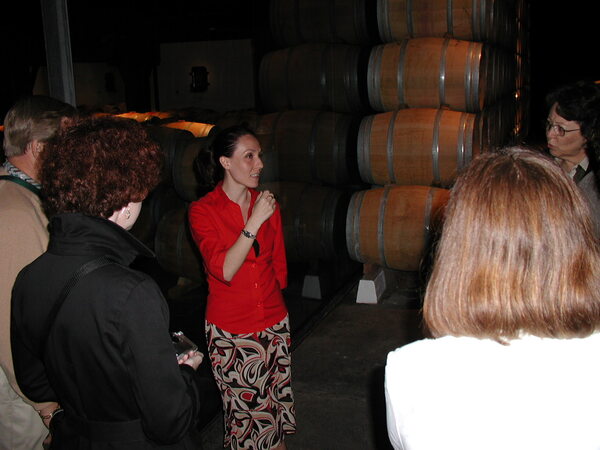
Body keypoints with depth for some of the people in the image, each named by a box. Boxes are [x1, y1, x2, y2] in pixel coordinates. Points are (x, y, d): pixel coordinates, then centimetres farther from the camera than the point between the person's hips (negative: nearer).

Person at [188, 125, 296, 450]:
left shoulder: (267, 203, 3)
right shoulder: (203, 211, -10)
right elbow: (224, 270, -22)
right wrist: (254, 222, -24)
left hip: (274, 322, 4)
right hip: (230, 331, -4)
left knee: (277, 404, 12)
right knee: (243, 410, 7)